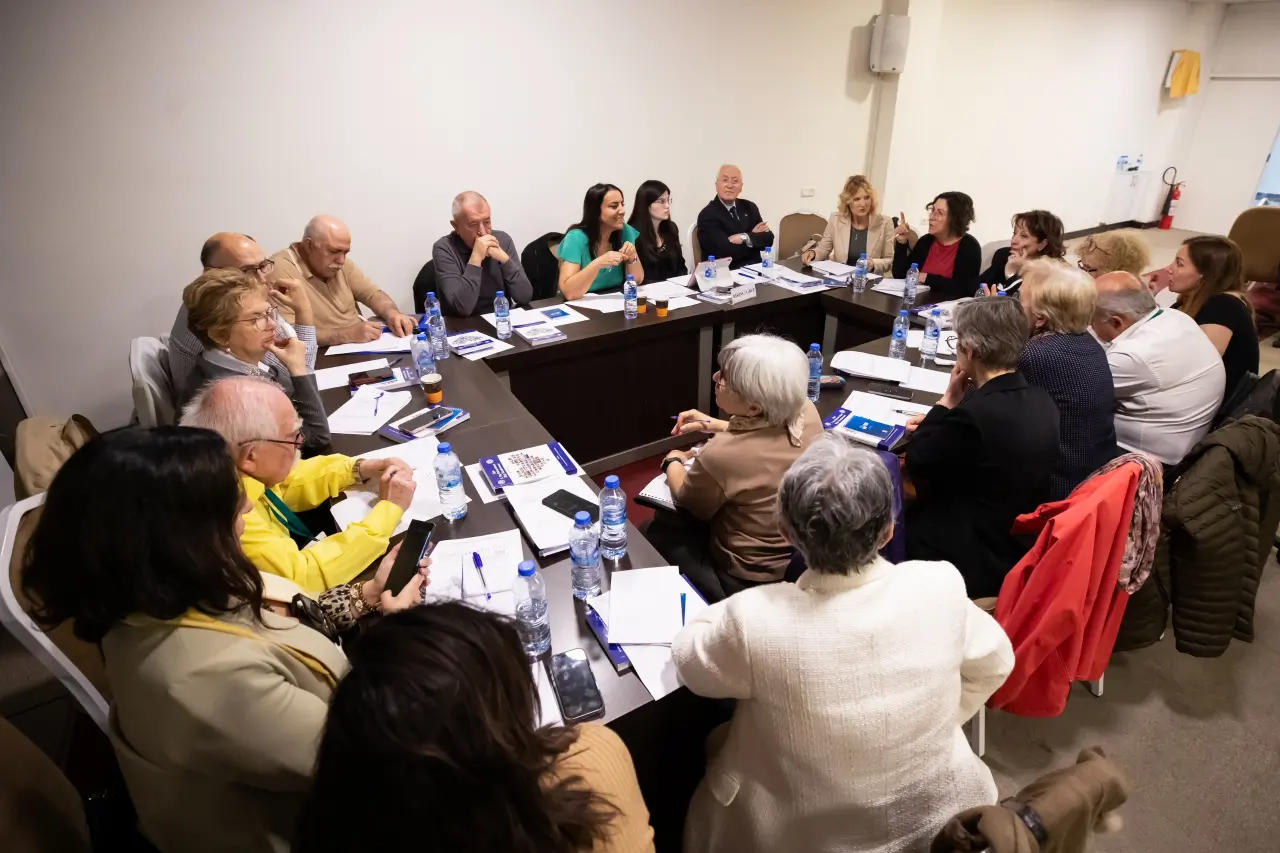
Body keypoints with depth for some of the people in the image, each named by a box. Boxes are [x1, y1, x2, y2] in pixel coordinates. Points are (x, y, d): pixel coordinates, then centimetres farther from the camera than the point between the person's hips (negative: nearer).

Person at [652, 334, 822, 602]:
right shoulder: (806, 412, -17)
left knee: (659, 531, 18)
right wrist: (714, 425, 10)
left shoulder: (722, 455, -36)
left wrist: (672, 462, 7)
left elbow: (688, 503, -11)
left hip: (749, 583, -6)